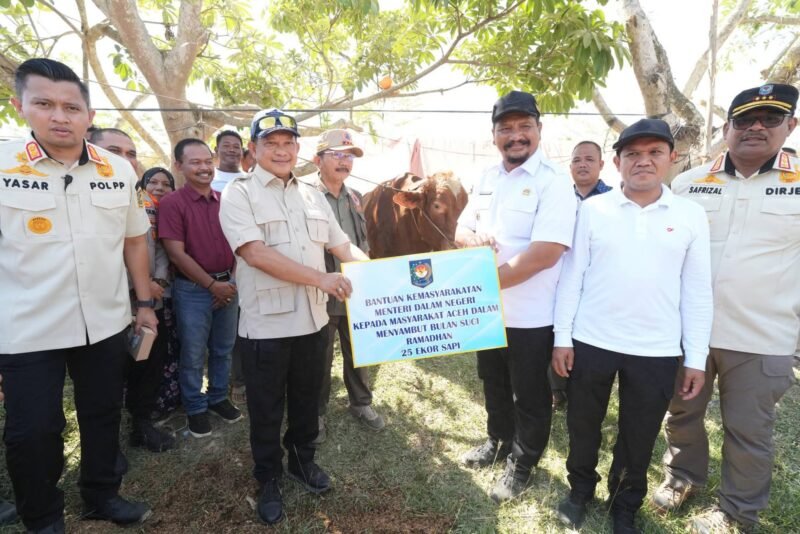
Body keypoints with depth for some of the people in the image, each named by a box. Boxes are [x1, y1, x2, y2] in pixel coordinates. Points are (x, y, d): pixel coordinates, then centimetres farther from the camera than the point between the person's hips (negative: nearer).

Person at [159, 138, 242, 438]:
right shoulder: (172, 203, -9)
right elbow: (177, 254, -13)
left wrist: (231, 281, -1)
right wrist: (212, 284, -13)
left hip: (228, 286, 5)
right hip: (193, 290, -4)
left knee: (223, 348, 16)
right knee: (193, 354, 7)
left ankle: (218, 398, 34)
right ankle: (195, 408, 25)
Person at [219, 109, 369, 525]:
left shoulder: (312, 195, 11)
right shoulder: (239, 193, -7)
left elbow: (342, 245, 14)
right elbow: (255, 253, -20)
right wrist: (321, 279, -23)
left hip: (312, 320, 5)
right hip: (266, 324, -4)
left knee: (307, 400, 20)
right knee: (266, 409, 12)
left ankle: (303, 460, 43)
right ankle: (268, 480, 34)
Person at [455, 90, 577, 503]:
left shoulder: (553, 181, -15)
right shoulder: (487, 179, 7)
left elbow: (546, 252, -24)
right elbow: (462, 228, 12)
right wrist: (472, 239, -13)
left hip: (531, 315, -6)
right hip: (488, 309, 7)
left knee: (530, 397, 13)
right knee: (494, 384, 24)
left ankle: (521, 464, 35)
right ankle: (498, 441, 47)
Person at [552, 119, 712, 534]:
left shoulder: (692, 216, 1)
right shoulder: (593, 209, -1)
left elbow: (697, 291, 3)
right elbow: (572, 275, -1)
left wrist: (697, 358, 1)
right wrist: (561, 336, -3)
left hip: (657, 350, 1)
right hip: (591, 342, 0)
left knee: (639, 438, 15)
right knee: (583, 426, 15)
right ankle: (580, 489, 40)